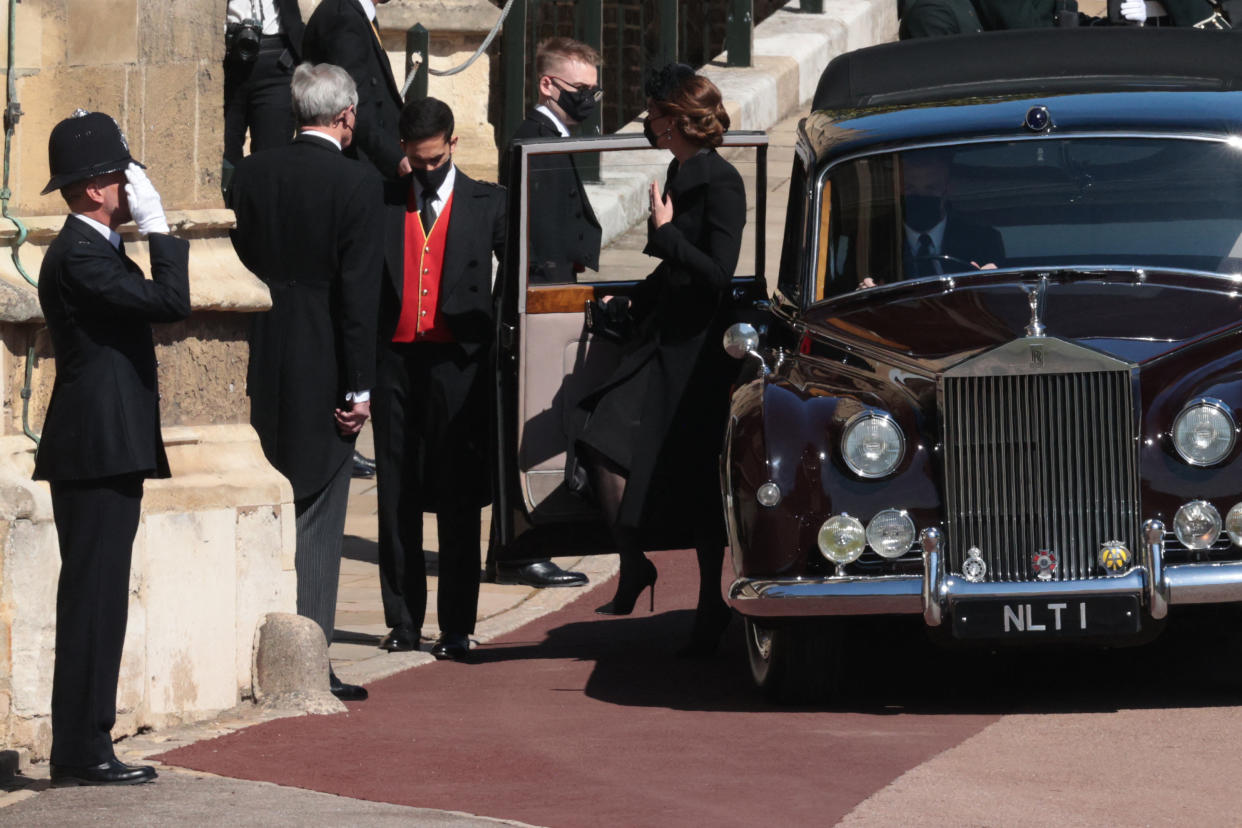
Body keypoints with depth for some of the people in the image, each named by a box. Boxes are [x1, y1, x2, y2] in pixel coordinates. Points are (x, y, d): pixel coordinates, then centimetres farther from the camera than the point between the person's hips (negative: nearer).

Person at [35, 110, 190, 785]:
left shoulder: (90, 251, 19)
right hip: (97, 452, -11)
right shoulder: (78, 257, -15)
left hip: (107, 454, 11)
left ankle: (85, 748, 14)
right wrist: (158, 227, -15)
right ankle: (82, 753, -7)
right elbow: (171, 301, -21)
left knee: (96, 602, 11)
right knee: (93, 600, -8)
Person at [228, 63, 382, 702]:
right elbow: (359, 291, -13)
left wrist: (245, 360, 12)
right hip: (324, 373, -4)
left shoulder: (253, 174, 3)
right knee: (317, 522, 1)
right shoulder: (357, 184, -10)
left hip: (263, 370, 4)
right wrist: (359, 386, -8)